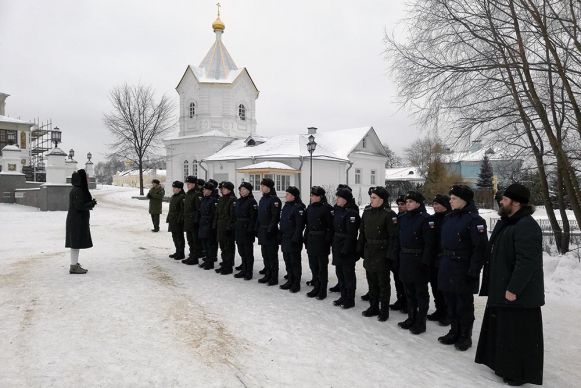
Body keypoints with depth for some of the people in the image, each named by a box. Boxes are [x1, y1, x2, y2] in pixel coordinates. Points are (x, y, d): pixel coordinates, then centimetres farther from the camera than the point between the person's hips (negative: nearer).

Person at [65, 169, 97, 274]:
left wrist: (91, 203, 3)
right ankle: (73, 267, 0)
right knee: (76, 244, -5)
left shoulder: (79, 190, 13)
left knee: (76, 244, 14)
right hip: (77, 221, -10)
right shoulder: (77, 191, -18)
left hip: (78, 220, 10)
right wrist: (92, 203, -9)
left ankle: (75, 265, 21)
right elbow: (79, 206, -22)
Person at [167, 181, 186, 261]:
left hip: (178, 221, -9)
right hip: (173, 221, 9)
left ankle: (181, 254, 7)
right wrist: (168, 218, 18)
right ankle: (178, 252, 27)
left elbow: (183, 210, -18)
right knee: (175, 236, 16)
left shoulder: (182, 197, -15)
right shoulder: (173, 197, 14)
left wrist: (179, 220, -20)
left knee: (179, 237, -2)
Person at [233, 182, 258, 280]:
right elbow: (235, 216, 16)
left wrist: (250, 230, -20)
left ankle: (249, 272, 9)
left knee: (248, 252, 1)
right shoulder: (238, 201, 13)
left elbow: (253, 217, -15)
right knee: (242, 252, 14)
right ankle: (244, 269, 25)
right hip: (238, 230, 7)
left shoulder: (252, 202, -10)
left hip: (247, 230, -7)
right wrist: (234, 228, 11)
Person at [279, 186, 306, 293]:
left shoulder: (298, 207, -14)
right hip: (285, 239, 9)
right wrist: (281, 236, 15)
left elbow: (300, 225, -18)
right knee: (287, 261, 15)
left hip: (293, 240, -9)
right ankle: (290, 281, 27)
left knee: (295, 262, 1)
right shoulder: (286, 206, 13)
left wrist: (295, 238, -21)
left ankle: (296, 284, 11)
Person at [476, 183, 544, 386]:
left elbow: (527, 262, -26)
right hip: (501, 289, 10)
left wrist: (513, 289, -25)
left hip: (519, 294, -10)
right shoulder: (505, 223, 12)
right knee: (503, 329, 19)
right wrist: (499, 287, 20)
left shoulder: (526, 226, -20)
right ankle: (504, 364, 34)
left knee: (519, 333, 2)